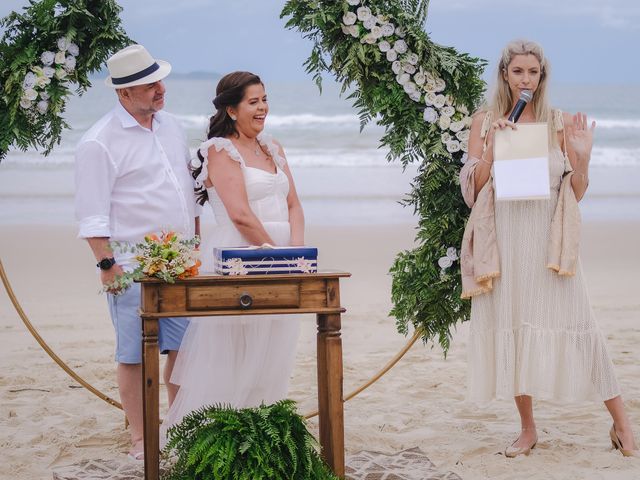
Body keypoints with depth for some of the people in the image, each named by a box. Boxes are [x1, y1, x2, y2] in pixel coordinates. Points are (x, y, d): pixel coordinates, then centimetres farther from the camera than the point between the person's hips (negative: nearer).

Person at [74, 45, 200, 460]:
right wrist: (107, 264, -15)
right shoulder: (99, 143, -10)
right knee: (134, 355, 0)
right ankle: (140, 439, 9)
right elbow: (92, 215, -11)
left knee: (184, 347, 9)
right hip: (133, 270, -6)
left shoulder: (171, 126, 12)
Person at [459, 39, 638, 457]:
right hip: (504, 242, 1)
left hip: (548, 242, -1)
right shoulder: (485, 122, 6)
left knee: (572, 325, -5)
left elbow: (577, 193, 5)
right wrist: (492, 146, -11)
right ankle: (528, 428, 13)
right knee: (512, 327, 2)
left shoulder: (561, 124, 4)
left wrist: (583, 156, -13)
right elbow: (473, 189, 1)